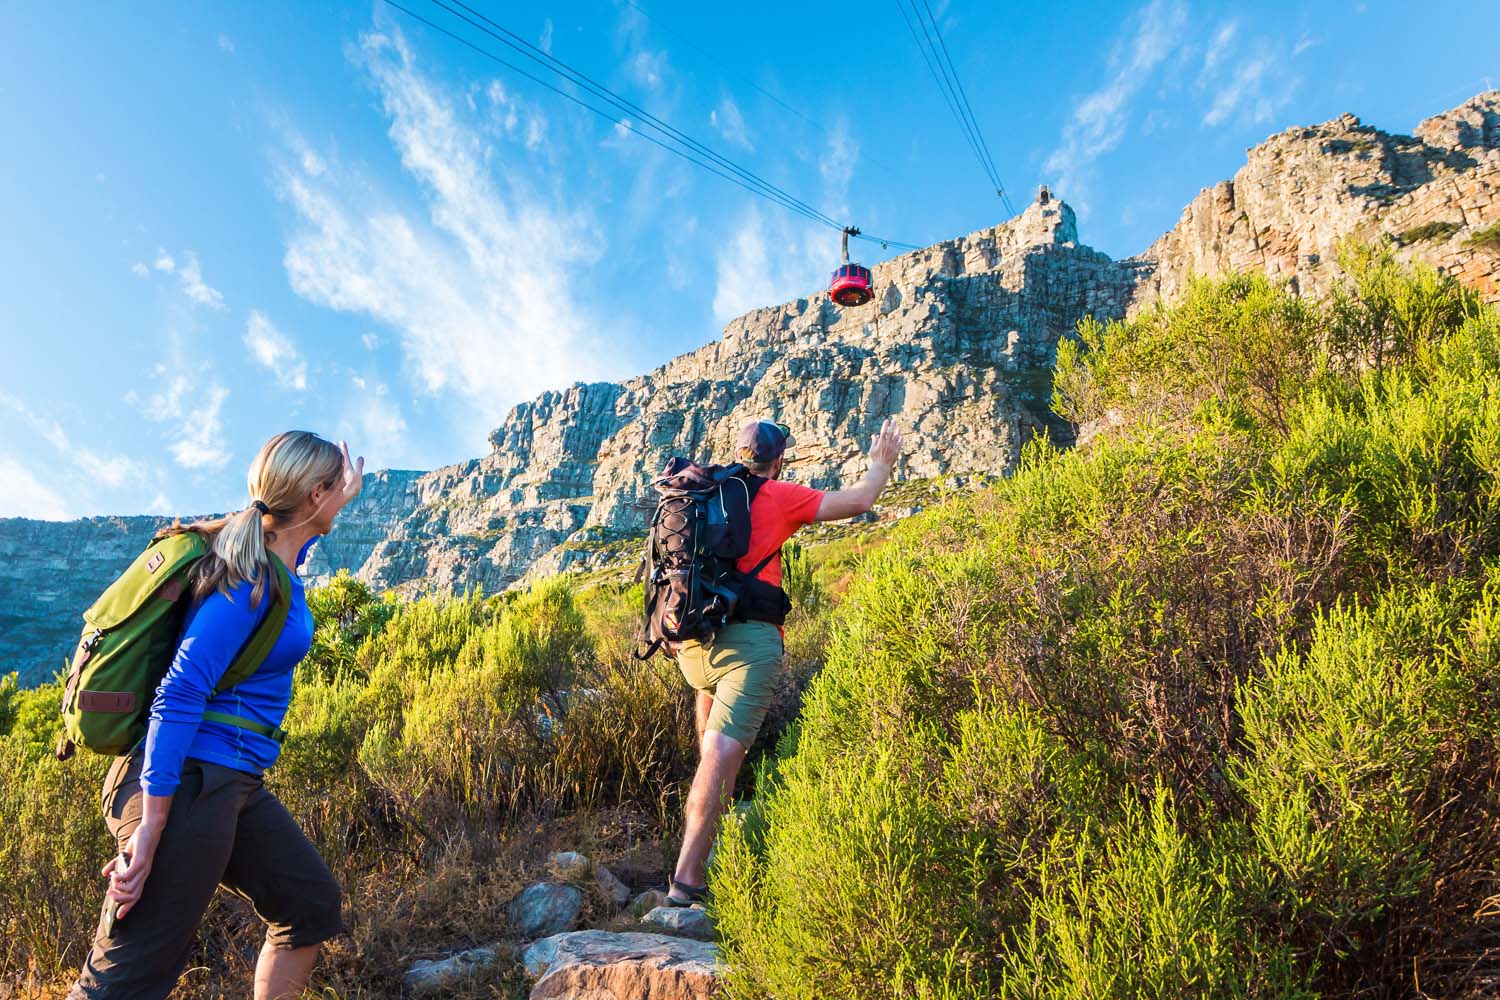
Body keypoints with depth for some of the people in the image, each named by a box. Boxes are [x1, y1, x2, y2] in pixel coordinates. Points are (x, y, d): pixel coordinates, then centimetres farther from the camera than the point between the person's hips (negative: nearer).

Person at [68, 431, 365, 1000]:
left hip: (230, 783, 10)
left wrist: (343, 500, 43)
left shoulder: (276, 560, 10)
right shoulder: (251, 579, -18)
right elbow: (180, 693, -23)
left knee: (312, 908, 16)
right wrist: (152, 826, -25)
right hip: (187, 783, -10)